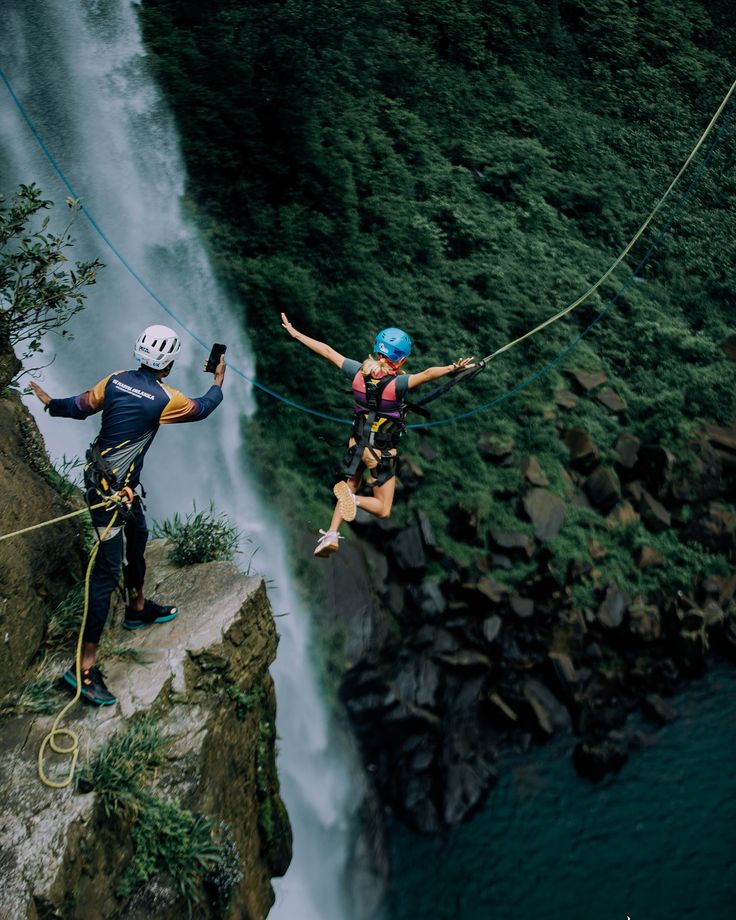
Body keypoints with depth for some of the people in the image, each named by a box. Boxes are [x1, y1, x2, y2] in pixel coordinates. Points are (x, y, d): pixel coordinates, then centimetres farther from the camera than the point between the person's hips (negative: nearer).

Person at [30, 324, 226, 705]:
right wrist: (219, 383, 22)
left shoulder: (115, 381, -1)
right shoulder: (164, 398, -16)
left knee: (138, 537, 28)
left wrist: (50, 403, 30)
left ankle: (138, 608, 49)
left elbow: (80, 407, 10)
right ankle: (85, 666, -7)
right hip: (111, 487, -8)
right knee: (107, 570, -8)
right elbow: (202, 409, 2)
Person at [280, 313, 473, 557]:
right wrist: (451, 368, -59)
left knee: (351, 487, 29)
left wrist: (294, 333, 5)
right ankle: (352, 499, -18)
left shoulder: (359, 372, -13)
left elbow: (326, 351, -4)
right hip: (382, 454, -5)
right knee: (383, 510, 10)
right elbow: (426, 375, -47)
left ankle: (331, 535, 17)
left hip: (357, 444, 5)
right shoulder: (397, 383, -28)